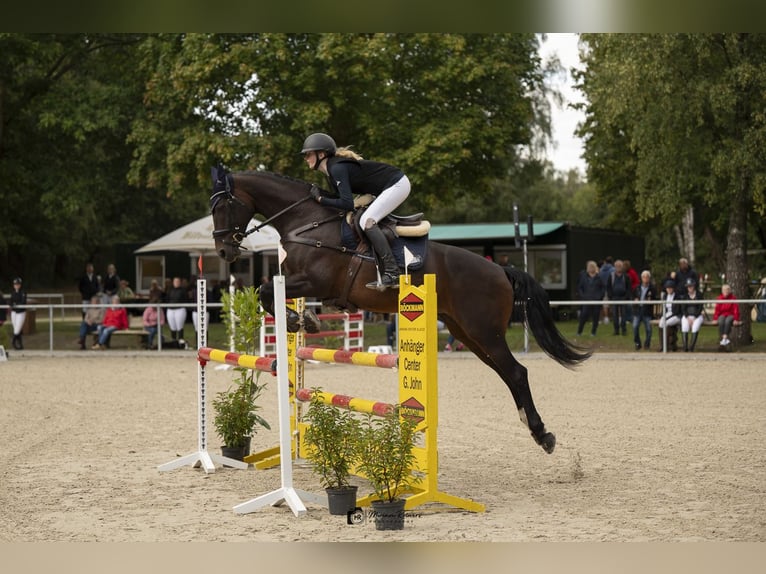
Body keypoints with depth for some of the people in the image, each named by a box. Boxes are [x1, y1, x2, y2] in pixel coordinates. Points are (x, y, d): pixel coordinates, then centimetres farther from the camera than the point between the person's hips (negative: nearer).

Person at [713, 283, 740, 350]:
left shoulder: (733, 298, 0)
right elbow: (717, 309, 5)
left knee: (727, 321, -37)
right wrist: (715, 319, -8)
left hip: (730, 315, -2)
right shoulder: (719, 298, 6)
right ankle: (726, 340, -35)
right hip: (722, 315, 2)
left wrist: (736, 319, -15)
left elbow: (735, 309, -3)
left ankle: (724, 339, -39)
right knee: (721, 322, -34)